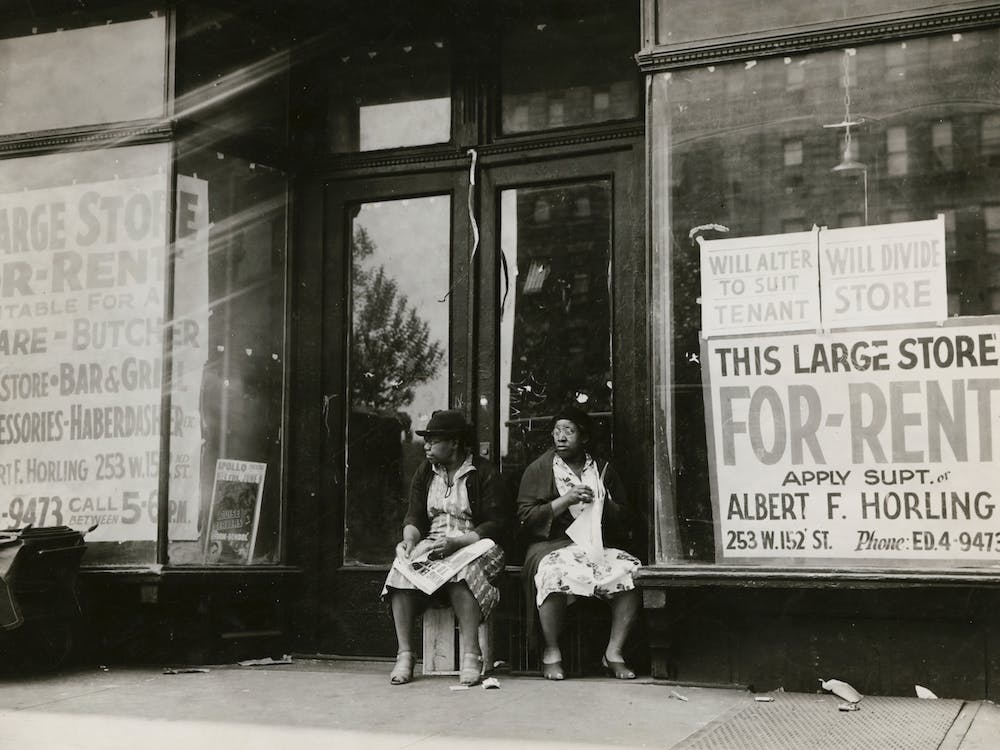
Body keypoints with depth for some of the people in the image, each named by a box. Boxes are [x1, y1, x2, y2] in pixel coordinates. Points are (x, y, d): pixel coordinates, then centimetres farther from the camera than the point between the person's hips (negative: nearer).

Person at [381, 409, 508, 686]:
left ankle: (471, 655, -36)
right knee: (402, 572, -27)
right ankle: (404, 654, -27)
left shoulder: (484, 473, -3)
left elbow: (496, 524, -9)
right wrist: (410, 539, -12)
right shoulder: (424, 473, 14)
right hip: (431, 543, 4)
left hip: (473, 544, -4)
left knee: (459, 573, -38)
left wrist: (457, 542, -23)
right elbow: (414, 517, 12)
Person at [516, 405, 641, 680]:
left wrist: (601, 504, -5)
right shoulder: (539, 469, 8)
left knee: (631, 571, -26)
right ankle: (551, 653, -21)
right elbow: (525, 518, -3)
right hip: (552, 545, -3)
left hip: (597, 545, 3)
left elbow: (624, 521, 16)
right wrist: (565, 501, -12)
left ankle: (614, 652, -16)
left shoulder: (603, 470, 16)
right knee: (555, 573, -38)